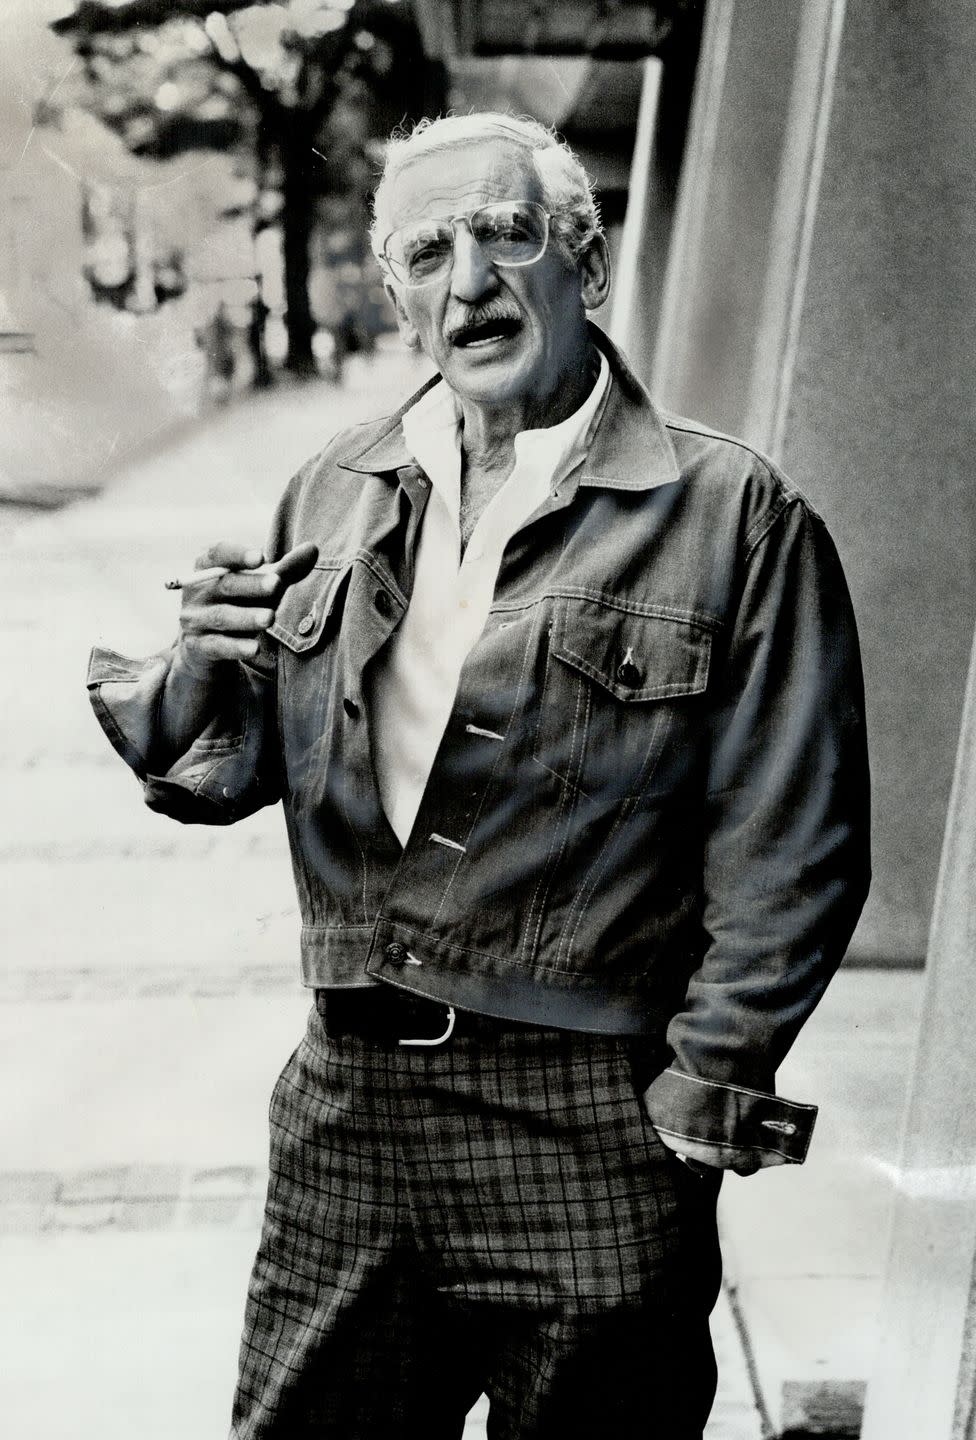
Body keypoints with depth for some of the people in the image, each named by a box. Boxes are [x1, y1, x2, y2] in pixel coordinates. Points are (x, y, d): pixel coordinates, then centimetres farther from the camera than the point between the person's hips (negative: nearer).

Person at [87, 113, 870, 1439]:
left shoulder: (735, 519, -8)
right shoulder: (335, 496, 6)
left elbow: (792, 853, -8)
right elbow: (230, 772, 10)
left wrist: (703, 1096, -7)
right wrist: (201, 680, -11)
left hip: (592, 1143, -4)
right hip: (347, 1107, 4)